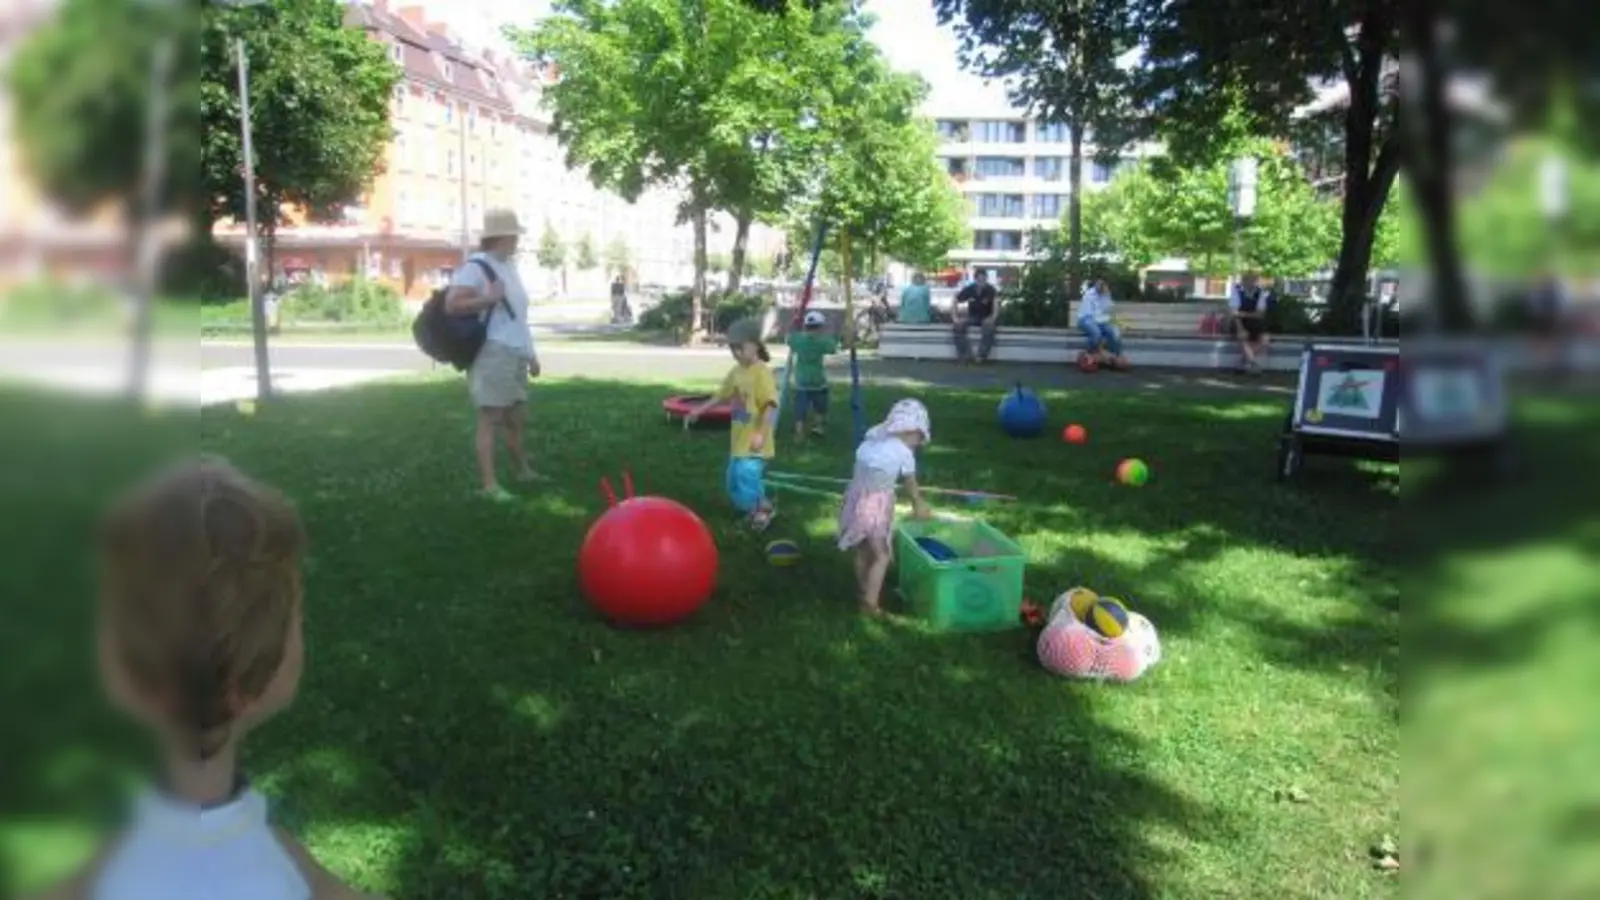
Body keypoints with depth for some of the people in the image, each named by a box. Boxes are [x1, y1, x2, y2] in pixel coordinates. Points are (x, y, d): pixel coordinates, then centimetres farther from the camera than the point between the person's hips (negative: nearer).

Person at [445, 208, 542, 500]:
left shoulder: (508, 266, 18)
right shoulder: (475, 266, -10)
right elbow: (452, 304, -20)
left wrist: (531, 354, 22)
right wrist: (490, 298, -22)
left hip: (515, 354, 9)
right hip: (492, 353, -9)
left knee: (517, 417, 17)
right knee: (491, 418, -7)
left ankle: (524, 471, 30)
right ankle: (490, 484, -5)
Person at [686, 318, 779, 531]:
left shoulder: (762, 372, -18)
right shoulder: (736, 371, 8)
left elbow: (771, 405, -24)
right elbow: (721, 395, 20)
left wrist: (761, 434, -30)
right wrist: (698, 411, 18)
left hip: (754, 442, -9)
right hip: (739, 439, 9)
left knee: (746, 476, -15)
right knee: (734, 480, 15)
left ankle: (765, 507, 9)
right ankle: (754, 508, 32)